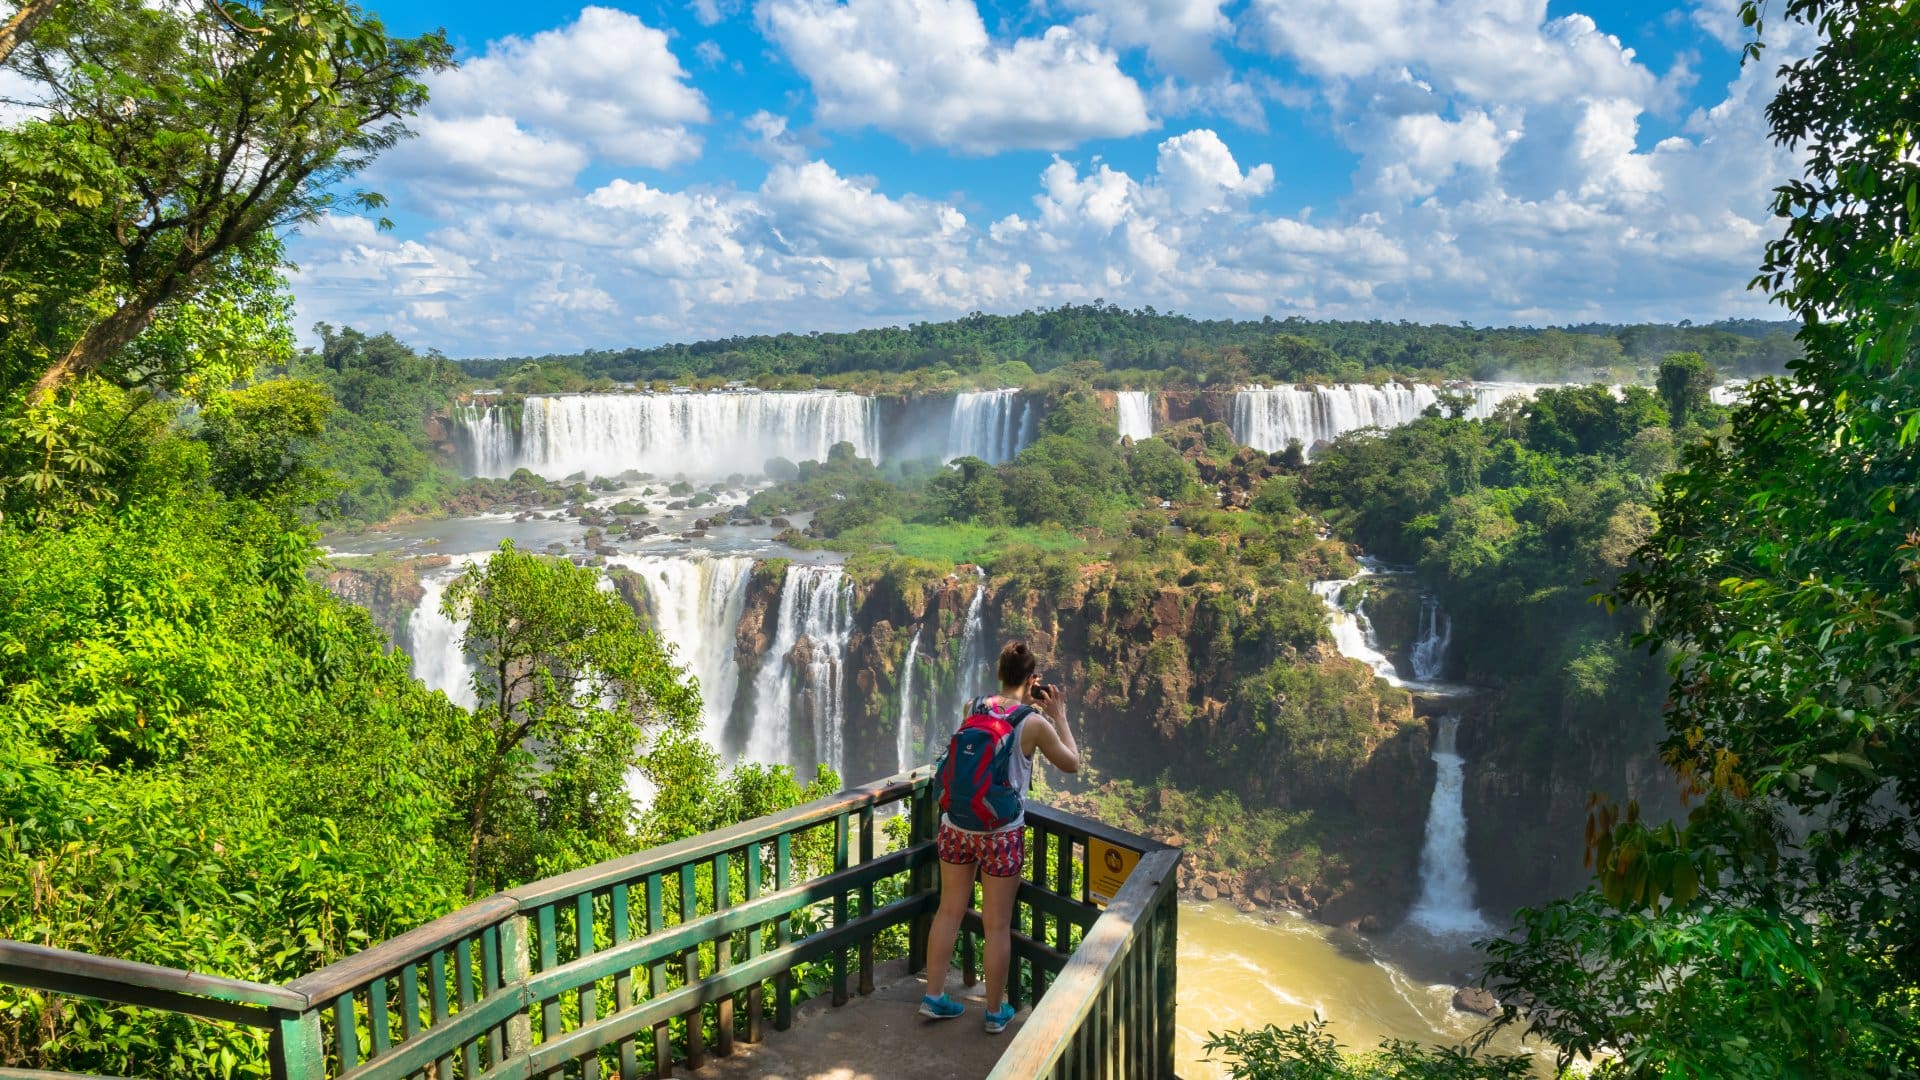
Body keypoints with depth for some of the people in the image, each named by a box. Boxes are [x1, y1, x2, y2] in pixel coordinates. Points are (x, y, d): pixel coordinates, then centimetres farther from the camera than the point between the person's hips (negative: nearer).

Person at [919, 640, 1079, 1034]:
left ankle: (934, 997, 28)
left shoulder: (972, 708, -1)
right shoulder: (1034, 723, -13)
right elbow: (1072, 764, 2)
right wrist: (1058, 715, 8)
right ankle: (996, 1011, 23)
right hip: (1000, 834, -4)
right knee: (997, 925, 9)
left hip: (956, 827, 4)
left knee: (949, 911, 18)